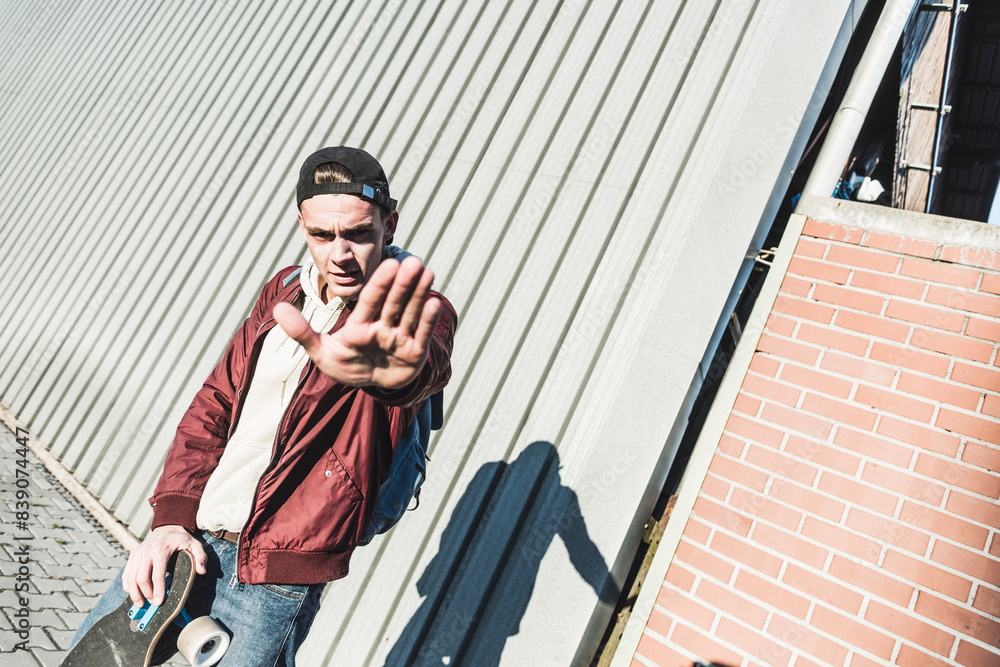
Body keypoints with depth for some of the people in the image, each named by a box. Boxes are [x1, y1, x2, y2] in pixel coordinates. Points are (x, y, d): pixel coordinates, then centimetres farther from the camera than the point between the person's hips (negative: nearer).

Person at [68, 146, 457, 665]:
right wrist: (170, 518, -3)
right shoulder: (283, 292, 4)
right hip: (186, 543, 7)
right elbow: (214, 404, 8)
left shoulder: (416, 313, -15)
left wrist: (398, 370, -65)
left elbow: (430, 361, -40)